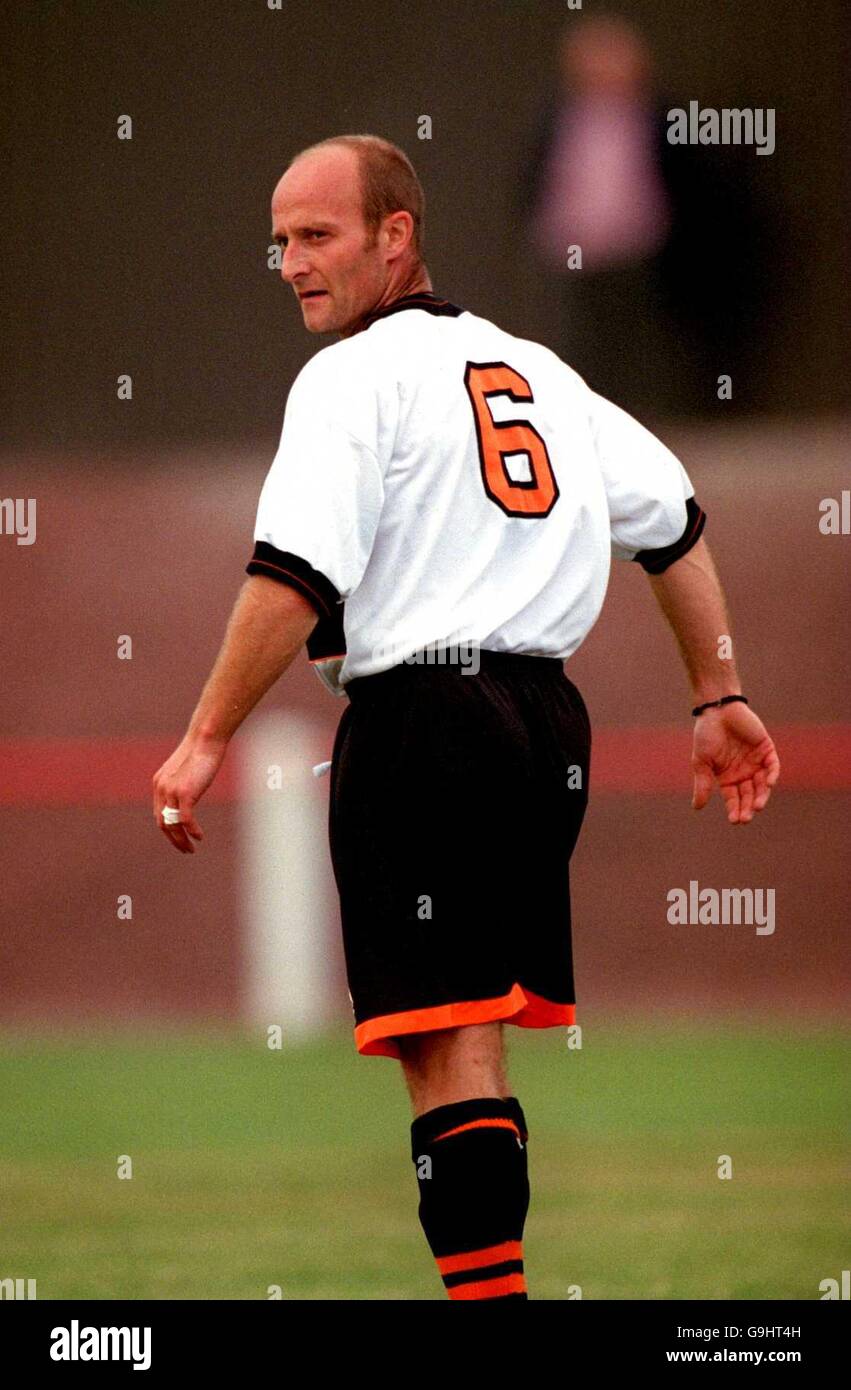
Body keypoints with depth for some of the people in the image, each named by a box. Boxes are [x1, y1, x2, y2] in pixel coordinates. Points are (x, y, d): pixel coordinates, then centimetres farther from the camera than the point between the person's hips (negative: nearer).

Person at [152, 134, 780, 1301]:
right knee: (477, 1044, 14)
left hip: (421, 717, -8)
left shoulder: (353, 375, -5)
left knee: (447, 1048, -10)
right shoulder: (535, 368, 19)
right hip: (547, 721, 8)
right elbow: (678, 523, 24)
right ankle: (490, 1263, 14)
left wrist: (206, 739, -12)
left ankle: (488, 1285, -18)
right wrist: (720, 698, 29)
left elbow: (296, 581, -17)